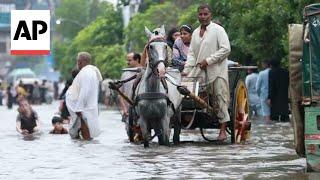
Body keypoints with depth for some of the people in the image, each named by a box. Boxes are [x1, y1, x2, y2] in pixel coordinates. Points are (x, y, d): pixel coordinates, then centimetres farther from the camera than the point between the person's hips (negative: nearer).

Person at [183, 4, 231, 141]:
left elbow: (226, 49, -12)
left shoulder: (218, 30, -3)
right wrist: (186, 70, 0)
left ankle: (223, 130, -8)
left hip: (216, 70, -6)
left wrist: (208, 60, -16)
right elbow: (191, 53, 14)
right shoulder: (195, 33, 15)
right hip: (199, 71, 6)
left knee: (219, 98, -8)